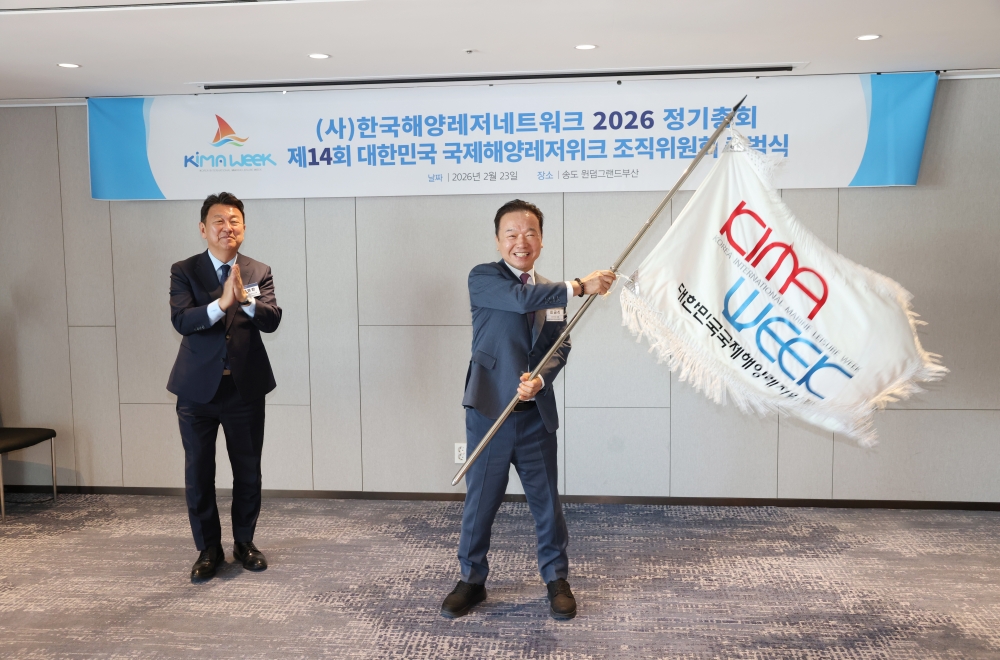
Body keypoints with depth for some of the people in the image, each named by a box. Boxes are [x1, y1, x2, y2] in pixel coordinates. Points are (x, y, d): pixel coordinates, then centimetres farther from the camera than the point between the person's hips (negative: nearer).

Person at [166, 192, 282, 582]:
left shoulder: (259, 273, 3)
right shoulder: (184, 272, -1)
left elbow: (272, 321, -12)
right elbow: (181, 320, -16)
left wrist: (244, 298, -30)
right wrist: (221, 303, -32)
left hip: (245, 388, 1)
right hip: (198, 389, -1)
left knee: (248, 471, 11)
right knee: (198, 474, 7)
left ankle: (244, 543, 30)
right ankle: (208, 550, 24)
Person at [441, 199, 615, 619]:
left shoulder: (552, 293, 11)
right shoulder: (483, 278, -4)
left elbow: (559, 348, 3)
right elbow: (522, 298, -23)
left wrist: (539, 379, -16)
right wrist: (579, 286, -22)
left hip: (536, 414, 3)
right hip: (489, 411, -3)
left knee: (547, 501, 11)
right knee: (480, 502, 9)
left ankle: (556, 579, 30)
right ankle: (472, 580, 28)